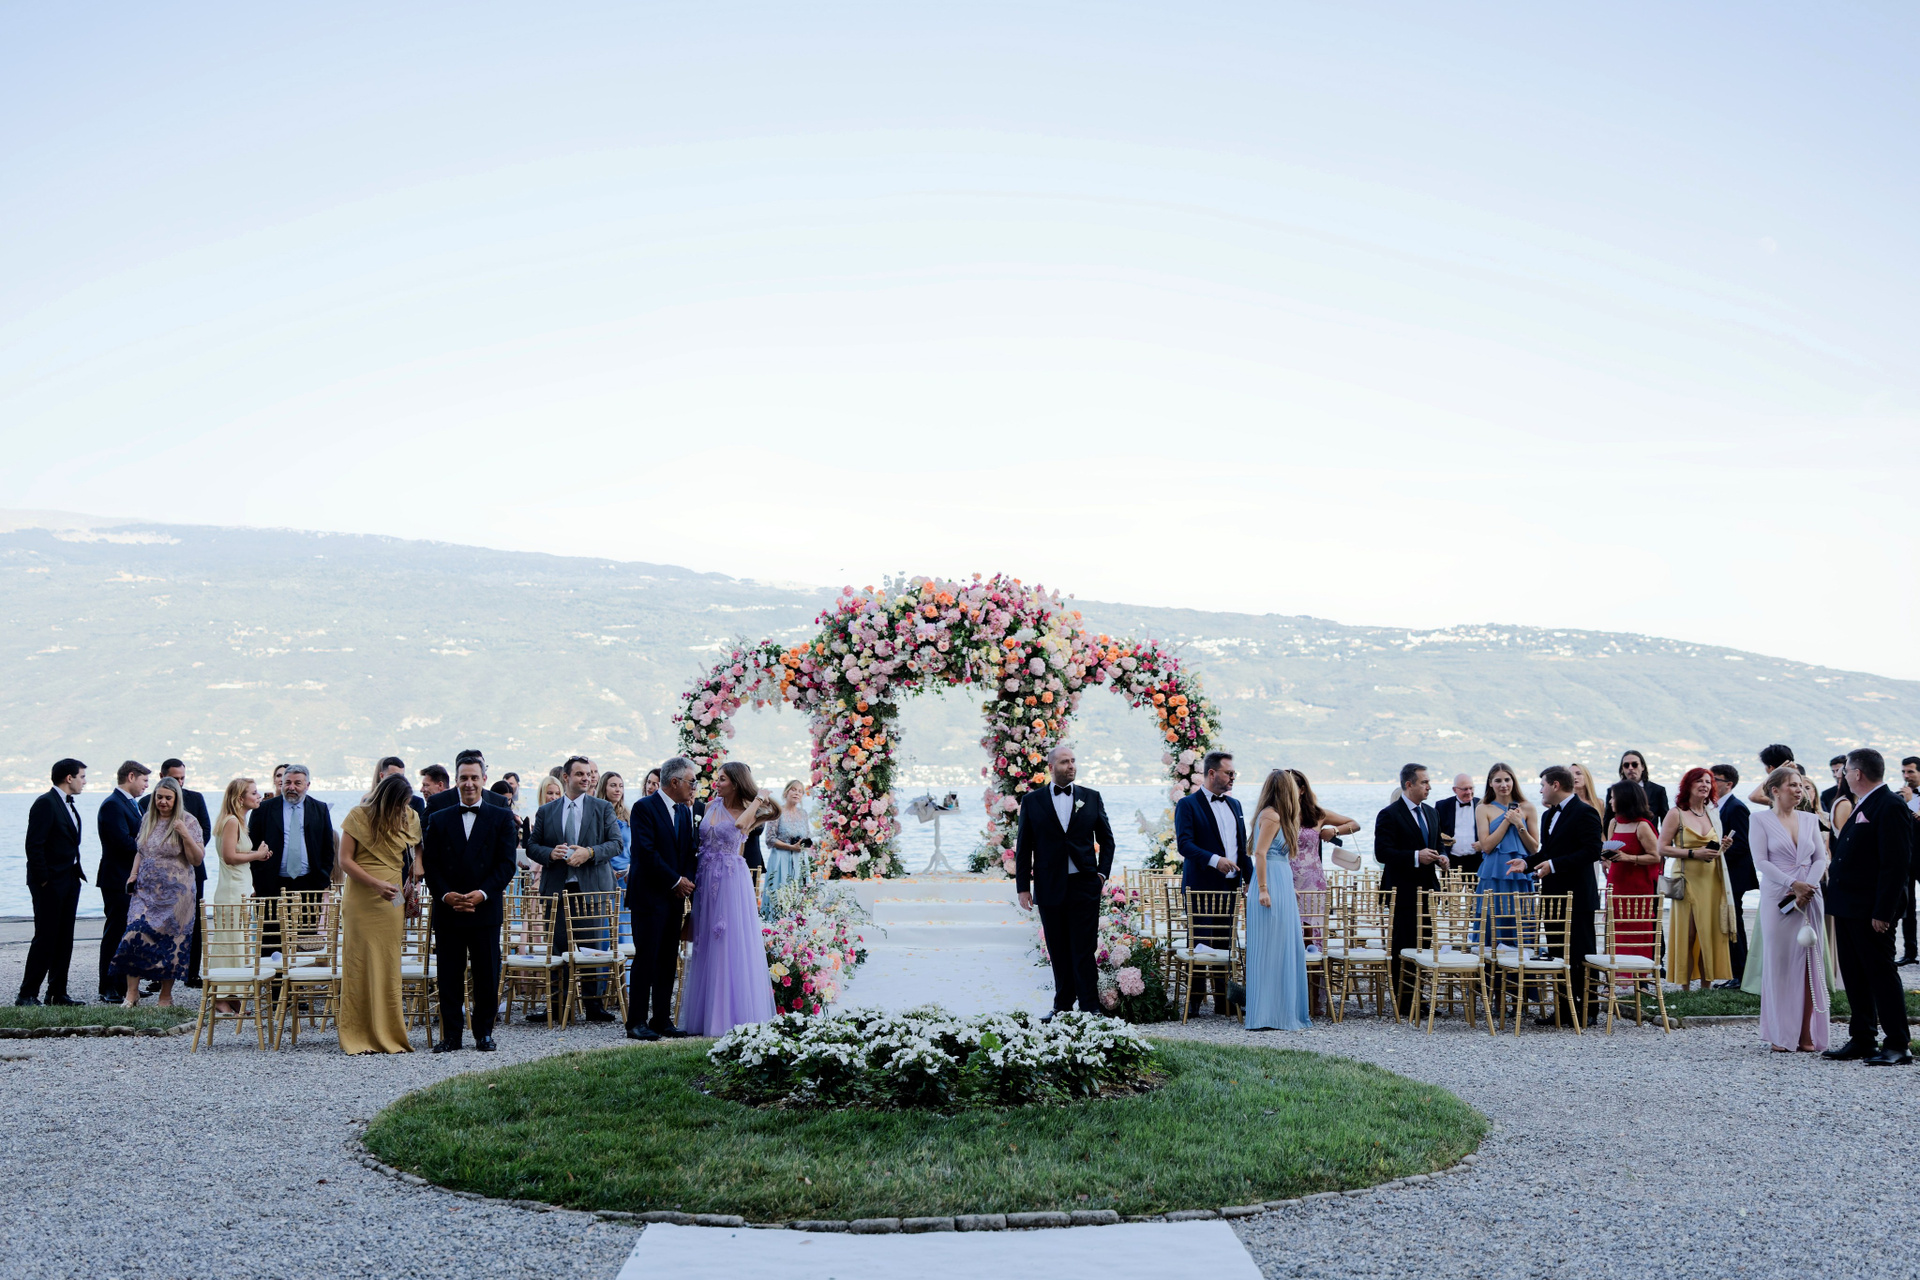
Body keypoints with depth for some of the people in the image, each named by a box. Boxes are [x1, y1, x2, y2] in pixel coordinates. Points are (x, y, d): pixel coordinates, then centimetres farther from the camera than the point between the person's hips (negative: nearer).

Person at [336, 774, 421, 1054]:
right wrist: (376, 884, -19)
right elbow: (345, 861, -8)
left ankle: (388, 1035, 8)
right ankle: (358, 1036, 3)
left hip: (391, 902, 3)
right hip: (361, 902, -3)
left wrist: (412, 879, 5)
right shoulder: (358, 817, -5)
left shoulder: (410, 819, 6)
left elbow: (420, 850, 21)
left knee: (388, 967, 4)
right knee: (360, 966, -2)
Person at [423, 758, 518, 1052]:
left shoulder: (502, 818, 6)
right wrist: (445, 894, -9)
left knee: (486, 976, 3)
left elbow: (507, 863, -1)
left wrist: (483, 893, -13)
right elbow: (430, 865, 6)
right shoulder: (439, 820, 11)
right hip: (447, 910, 1)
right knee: (449, 976, 3)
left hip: (485, 910, -1)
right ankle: (451, 1035, 10)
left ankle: (484, 1032, 14)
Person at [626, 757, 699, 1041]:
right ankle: (637, 1022, -1)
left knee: (668, 961, 7)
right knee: (646, 958, -6)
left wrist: (687, 881, -3)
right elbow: (646, 852, -17)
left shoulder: (685, 811, 14)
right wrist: (675, 881, -12)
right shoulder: (645, 808, -9)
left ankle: (662, 1019, 12)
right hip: (649, 896, -7)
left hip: (674, 897, 7)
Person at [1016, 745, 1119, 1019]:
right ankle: (1062, 1006, 16)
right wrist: (1023, 887, 0)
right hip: (1050, 888, 1)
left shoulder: (1091, 798, 7)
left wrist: (1103, 872, 1)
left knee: (1084, 950, -3)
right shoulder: (1032, 801, 4)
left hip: (1084, 884, 0)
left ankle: (1089, 1008, 2)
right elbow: (1023, 847, 5)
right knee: (1058, 953, 7)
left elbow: (1106, 839, 14)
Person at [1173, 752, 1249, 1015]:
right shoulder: (1188, 804, -4)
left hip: (1229, 886, 6)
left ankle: (1222, 999, 12)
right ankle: (1195, 998, 1)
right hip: (1202, 886, -6)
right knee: (1200, 942, -5)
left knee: (1224, 944, 8)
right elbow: (1184, 844, -15)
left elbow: (1242, 846, 21)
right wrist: (1214, 860, -27)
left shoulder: (1234, 805, 18)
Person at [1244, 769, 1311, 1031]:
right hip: (1273, 889, -10)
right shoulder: (1271, 816, -13)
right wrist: (1263, 889, -22)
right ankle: (1269, 1016, -4)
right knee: (1270, 950, -7)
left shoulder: (1276, 815, 16)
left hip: (1281, 888, 10)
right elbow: (1260, 853, -19)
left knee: (1289, 949, 13)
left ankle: (1288, 1010, 18)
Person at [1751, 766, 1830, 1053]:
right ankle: (1781, 1035, 2)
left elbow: (1821, 858, 6)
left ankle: (1806, 1034, 4)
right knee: (1779, 963, -3)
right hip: (1777, 898, -3)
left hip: (1810, 898, 4)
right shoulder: (1762, 820, 0)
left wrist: (1808, 887, -10)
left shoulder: (1810, 820, 12)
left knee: (1808, 963, 1)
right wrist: (1793, 884, -16)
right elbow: (1761, 862, -7)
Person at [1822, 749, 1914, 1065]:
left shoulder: (1890, 807, -15)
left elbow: (1896, 863, -20)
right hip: (1847, 908, 10)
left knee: (1881, 974, -3)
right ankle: (1861, 1039, 20)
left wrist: (1882, 912, -23)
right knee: (1854, 976, 12)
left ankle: (1898, 1045, 3)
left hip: (1870, 911, -10)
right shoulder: (1861, 807, 16)